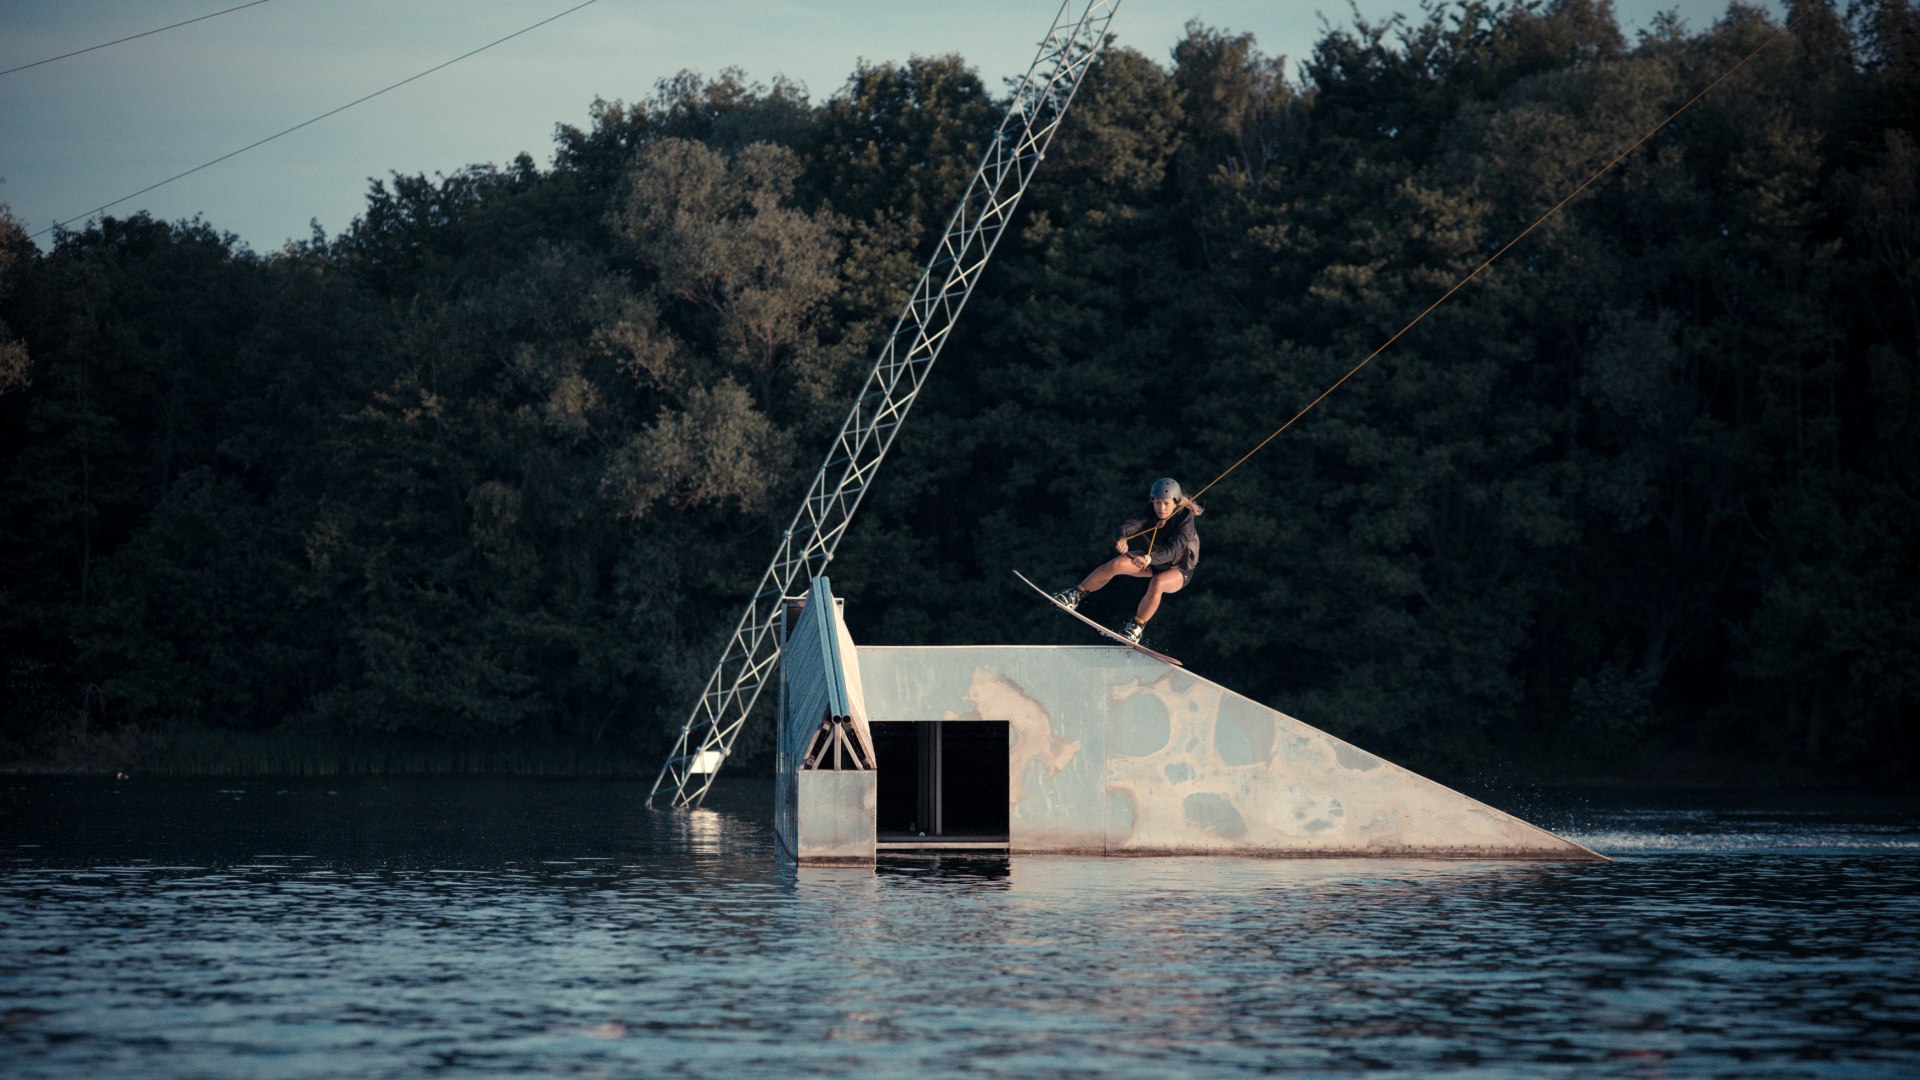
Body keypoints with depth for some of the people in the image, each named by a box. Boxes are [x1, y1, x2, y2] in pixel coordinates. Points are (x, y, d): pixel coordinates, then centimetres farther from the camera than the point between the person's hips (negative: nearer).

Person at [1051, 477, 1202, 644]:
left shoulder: (1185, 522, -29)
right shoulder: (1150, 515, -17)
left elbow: (1172, 551, -42)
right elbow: (1127, 526, -31)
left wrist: (1150, 558, -62)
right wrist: (1121, 538, -56)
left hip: (1179, 570, -5)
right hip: (1154, 560, 5)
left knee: (1157, 583, -37)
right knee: (1116, 564, -19)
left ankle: (1137, 627, -22)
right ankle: (1077, 594, -6)